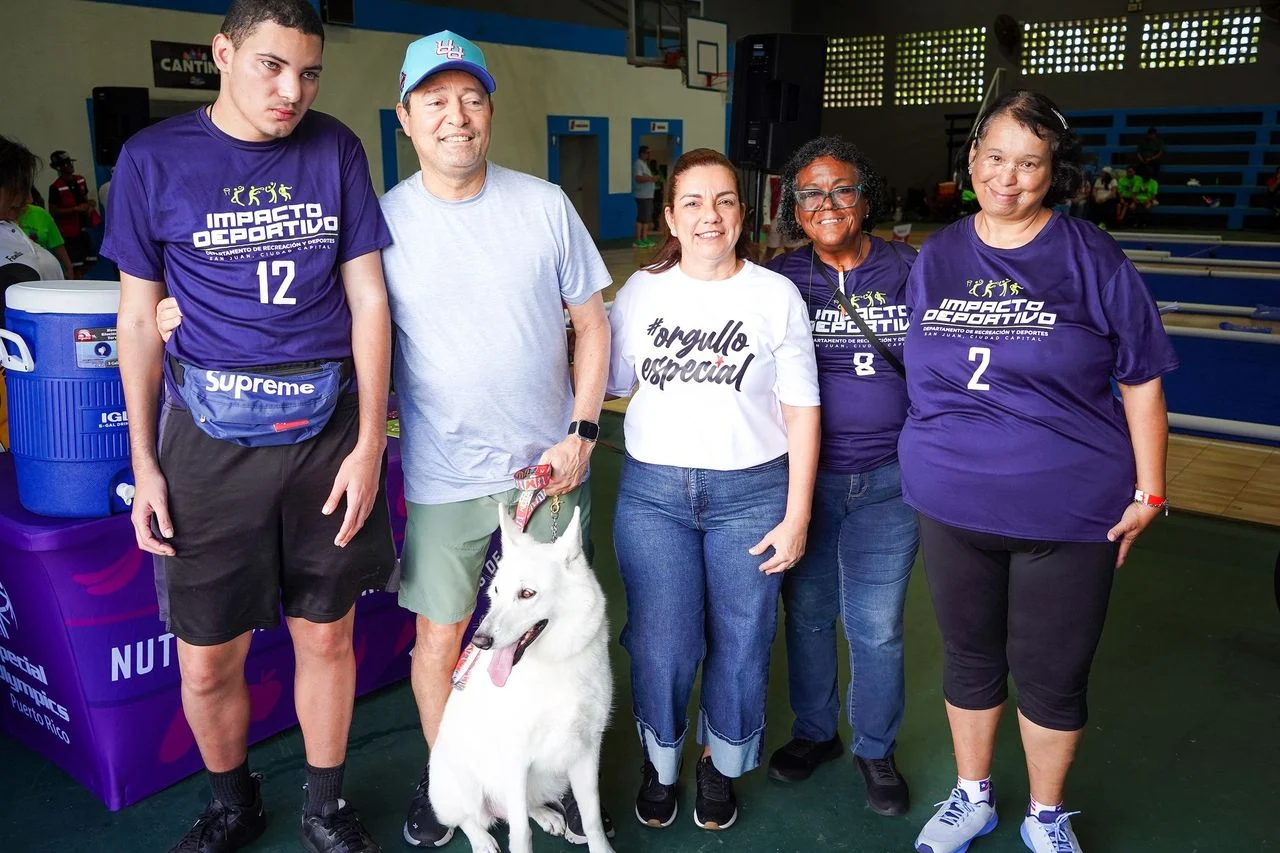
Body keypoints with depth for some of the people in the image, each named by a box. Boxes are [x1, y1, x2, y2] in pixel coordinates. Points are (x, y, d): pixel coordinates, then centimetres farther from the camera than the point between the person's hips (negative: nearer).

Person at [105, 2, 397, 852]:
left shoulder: (336, 151, 3)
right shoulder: (155, 159, 0)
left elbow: (368, 300, 2)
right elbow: (141, 318, 4)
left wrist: (369, 442, -3)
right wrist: (144, 462, 2)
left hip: (328, 424, 1)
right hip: (211, 432, 0)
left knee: (327, 637, 11)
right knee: (208, 662, 7)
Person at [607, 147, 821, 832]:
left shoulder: (777, 295, -1)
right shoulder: (640, 292, 4)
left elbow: (801, 410, -1)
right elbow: (608, 384, 12)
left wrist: (796, 517, -4)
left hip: (751, 493, -1)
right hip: (653, 491, 1)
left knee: (740, 643, 7)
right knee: (660, 645, 3)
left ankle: (720, 765, 34)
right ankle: (659, 762, 31)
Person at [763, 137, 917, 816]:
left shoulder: (910, 271, -1)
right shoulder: (779, 280, -1)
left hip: (888, 479, -1)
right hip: (803, 473, 1)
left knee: (876, 625, 7)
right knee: (807, 612, 15)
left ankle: (876, 749, 31)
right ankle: (813, 731, 38)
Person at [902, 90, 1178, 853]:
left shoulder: (1093, 260, -8)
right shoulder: (935, 258, 2)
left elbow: (1141, 379, -3)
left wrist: (1148, 492, -3)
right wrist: (926, 468, 12)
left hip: (1071, 512, -2)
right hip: (953, 505, 3)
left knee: (1053, 674, 11)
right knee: (969, 659, 18)